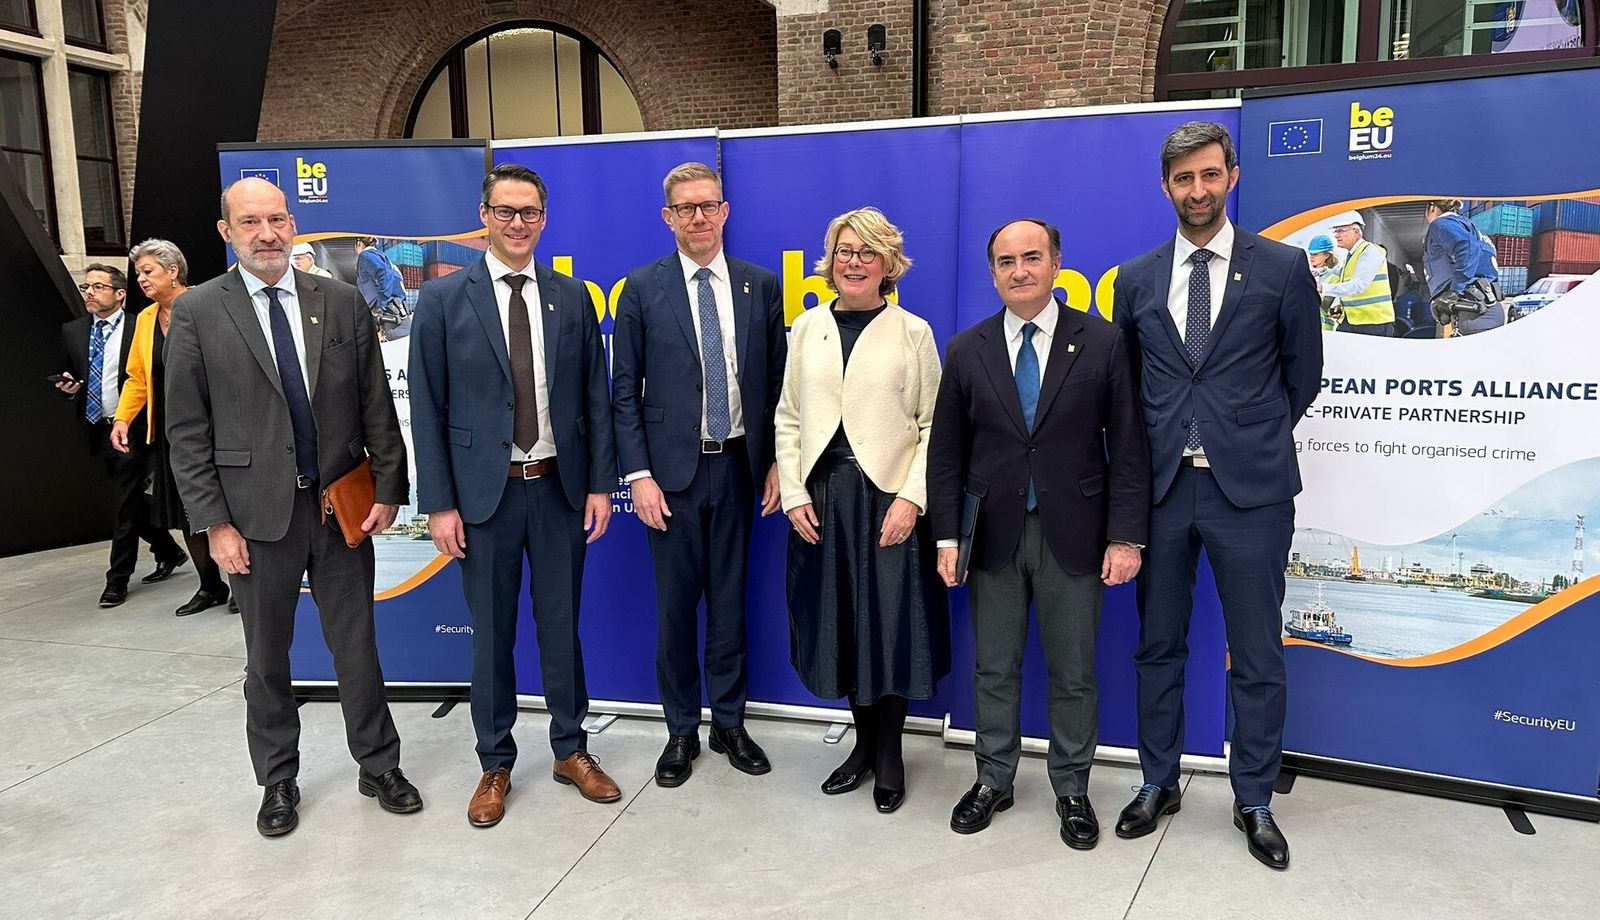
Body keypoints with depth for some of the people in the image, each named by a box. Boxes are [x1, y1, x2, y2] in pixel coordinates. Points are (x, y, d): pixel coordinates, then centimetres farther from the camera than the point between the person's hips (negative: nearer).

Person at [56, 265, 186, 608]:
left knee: (125, 506, -3)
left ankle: (117, 579, 6)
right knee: (131, 501, 15)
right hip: (98, 429, 6)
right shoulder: (73, 331, 10)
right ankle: (168, 552, 33)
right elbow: (69, 376, 19)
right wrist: (69, 387, -2)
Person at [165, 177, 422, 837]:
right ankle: (278, 781, 31)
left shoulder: (341, 302, 3)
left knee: (357, 647, 11)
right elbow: (187, 430, -3)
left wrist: (388, 487, -1)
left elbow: (375, 404, 4)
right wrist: (214, 522, -7)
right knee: (267, 659, 13)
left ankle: (378, 766, 27)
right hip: (257, 514, -1)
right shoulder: (197, 312, -2)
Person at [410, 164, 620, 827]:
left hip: (560, 488, 2)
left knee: (562, 625, 13)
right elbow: (428, 409, -3)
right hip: (485, 492, -2)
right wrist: (438, 504, -7)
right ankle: (495, 765, 26)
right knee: (491, 634, 10)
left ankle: (571, 750, 29)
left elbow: (596, 397, 6)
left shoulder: (572, 297, 4)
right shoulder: (443, 298, -2)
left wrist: (600, 484, 0)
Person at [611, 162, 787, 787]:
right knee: (675, 606, 7)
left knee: (730, 600, 12)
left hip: (738, 466, 2)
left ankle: (729, 724, 27)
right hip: (672, 470, -1)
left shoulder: (760, 285, 4)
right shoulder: (642, 289, -2)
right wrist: (639, 474, -8)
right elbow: (625, 392, -2)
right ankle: (682, 731, 23)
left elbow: (776, 381, 7)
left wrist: (776, 461, 2)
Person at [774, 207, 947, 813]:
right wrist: (794, 494, -1)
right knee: (840, 622, 10)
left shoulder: (913, 332, 1)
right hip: (821, 497, 3)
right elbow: (788, 418, 8)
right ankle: (864, 742, 29)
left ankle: (888, 753, 22)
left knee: (891, 623, 3)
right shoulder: (808, 327, 9)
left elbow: (933, 424, -2)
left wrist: (911, 498, -13)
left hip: (891, 499, -3)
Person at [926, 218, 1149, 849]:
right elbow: (946, 453, 5)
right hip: (992, 533, 2)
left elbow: (1128, 447, -3)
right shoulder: (966, 351, 3)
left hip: (1072, 535, -1)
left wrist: (1126, 537, -9)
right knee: (994, 669, 13)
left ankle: (1071, 790, 28)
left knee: (1073, 673, 10)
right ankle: (993, 780, 31)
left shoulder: (1103, 342, -2)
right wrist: (947, 536, -1)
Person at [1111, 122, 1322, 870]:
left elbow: (1304, 373, 8)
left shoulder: (1281, 268, 0)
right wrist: (1155, 447, 10)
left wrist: (1257, 439, 10)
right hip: (1161, 486, 3)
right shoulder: (1136, 279, 7)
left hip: (1250, 489, -2)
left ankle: (1253, 802, 24)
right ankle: (1158, 784, 28)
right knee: (1158, 646, 12)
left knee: (1257, 656, 7)